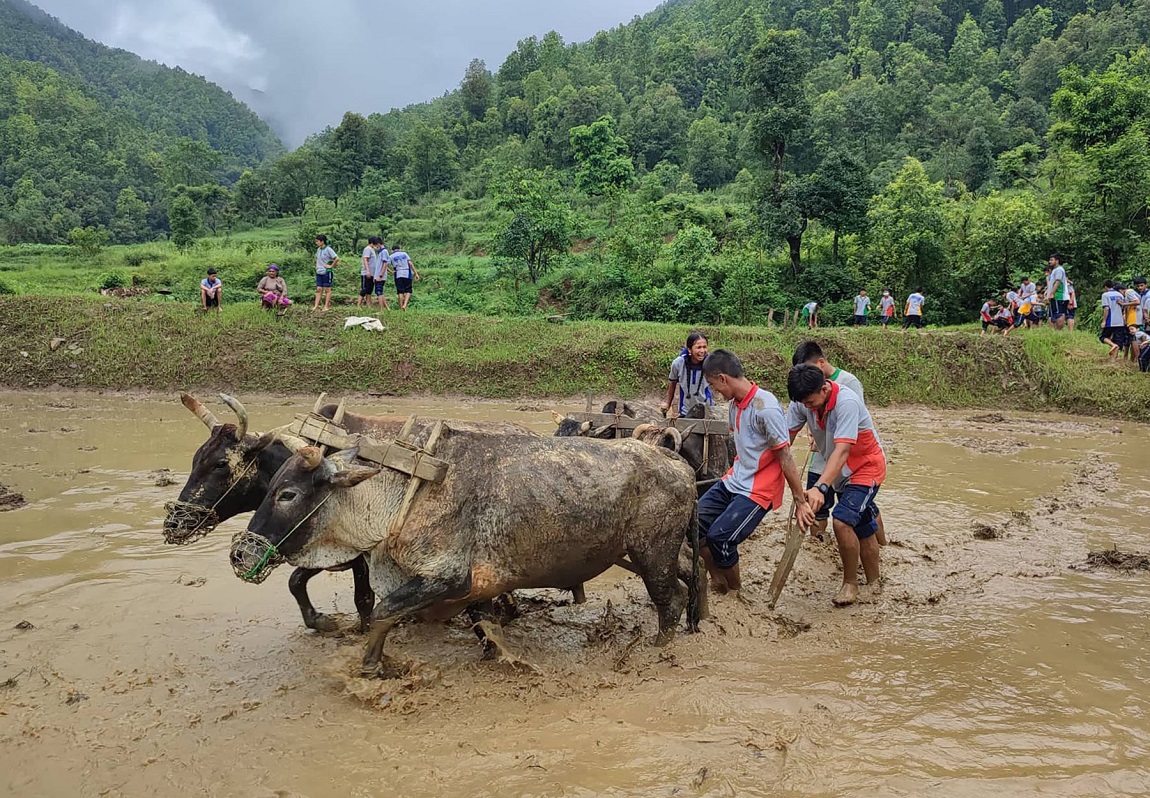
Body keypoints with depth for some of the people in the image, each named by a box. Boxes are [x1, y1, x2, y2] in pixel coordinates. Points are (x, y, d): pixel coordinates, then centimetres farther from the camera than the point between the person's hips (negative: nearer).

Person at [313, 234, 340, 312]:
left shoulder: (328, 249, -13)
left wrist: (331, 266, -14)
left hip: (327, 272, -7)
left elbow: (337, 259, -20)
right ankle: (316, 306, 5)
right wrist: (317, 265, 15)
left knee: (327, 289, 2)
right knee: (318, 289, 5)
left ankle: (326, 306, 6)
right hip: (319, 272, 7)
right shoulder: (318, 249, 9)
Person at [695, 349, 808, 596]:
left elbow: (785, 457, -19)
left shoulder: (765, 408, -22)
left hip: (758, 490, -8)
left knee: (720, 535, -17)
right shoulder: (735, 403, 3)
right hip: (734, 481, 8)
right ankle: (717, 581, 19)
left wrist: (800, 501, -16)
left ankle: (734, 590, 10)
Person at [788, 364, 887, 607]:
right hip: (842, 472, 7)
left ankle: (850, 584, -4)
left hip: (866, 468, -7)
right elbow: (787, 434, -11)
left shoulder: (846, 402, -34)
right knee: (863, 529, 18)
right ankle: (874, 582, 34)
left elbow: (842, 450, -42)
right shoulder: (805, 401, -14)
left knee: (842, 521, -22)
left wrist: (820, 488, -53)